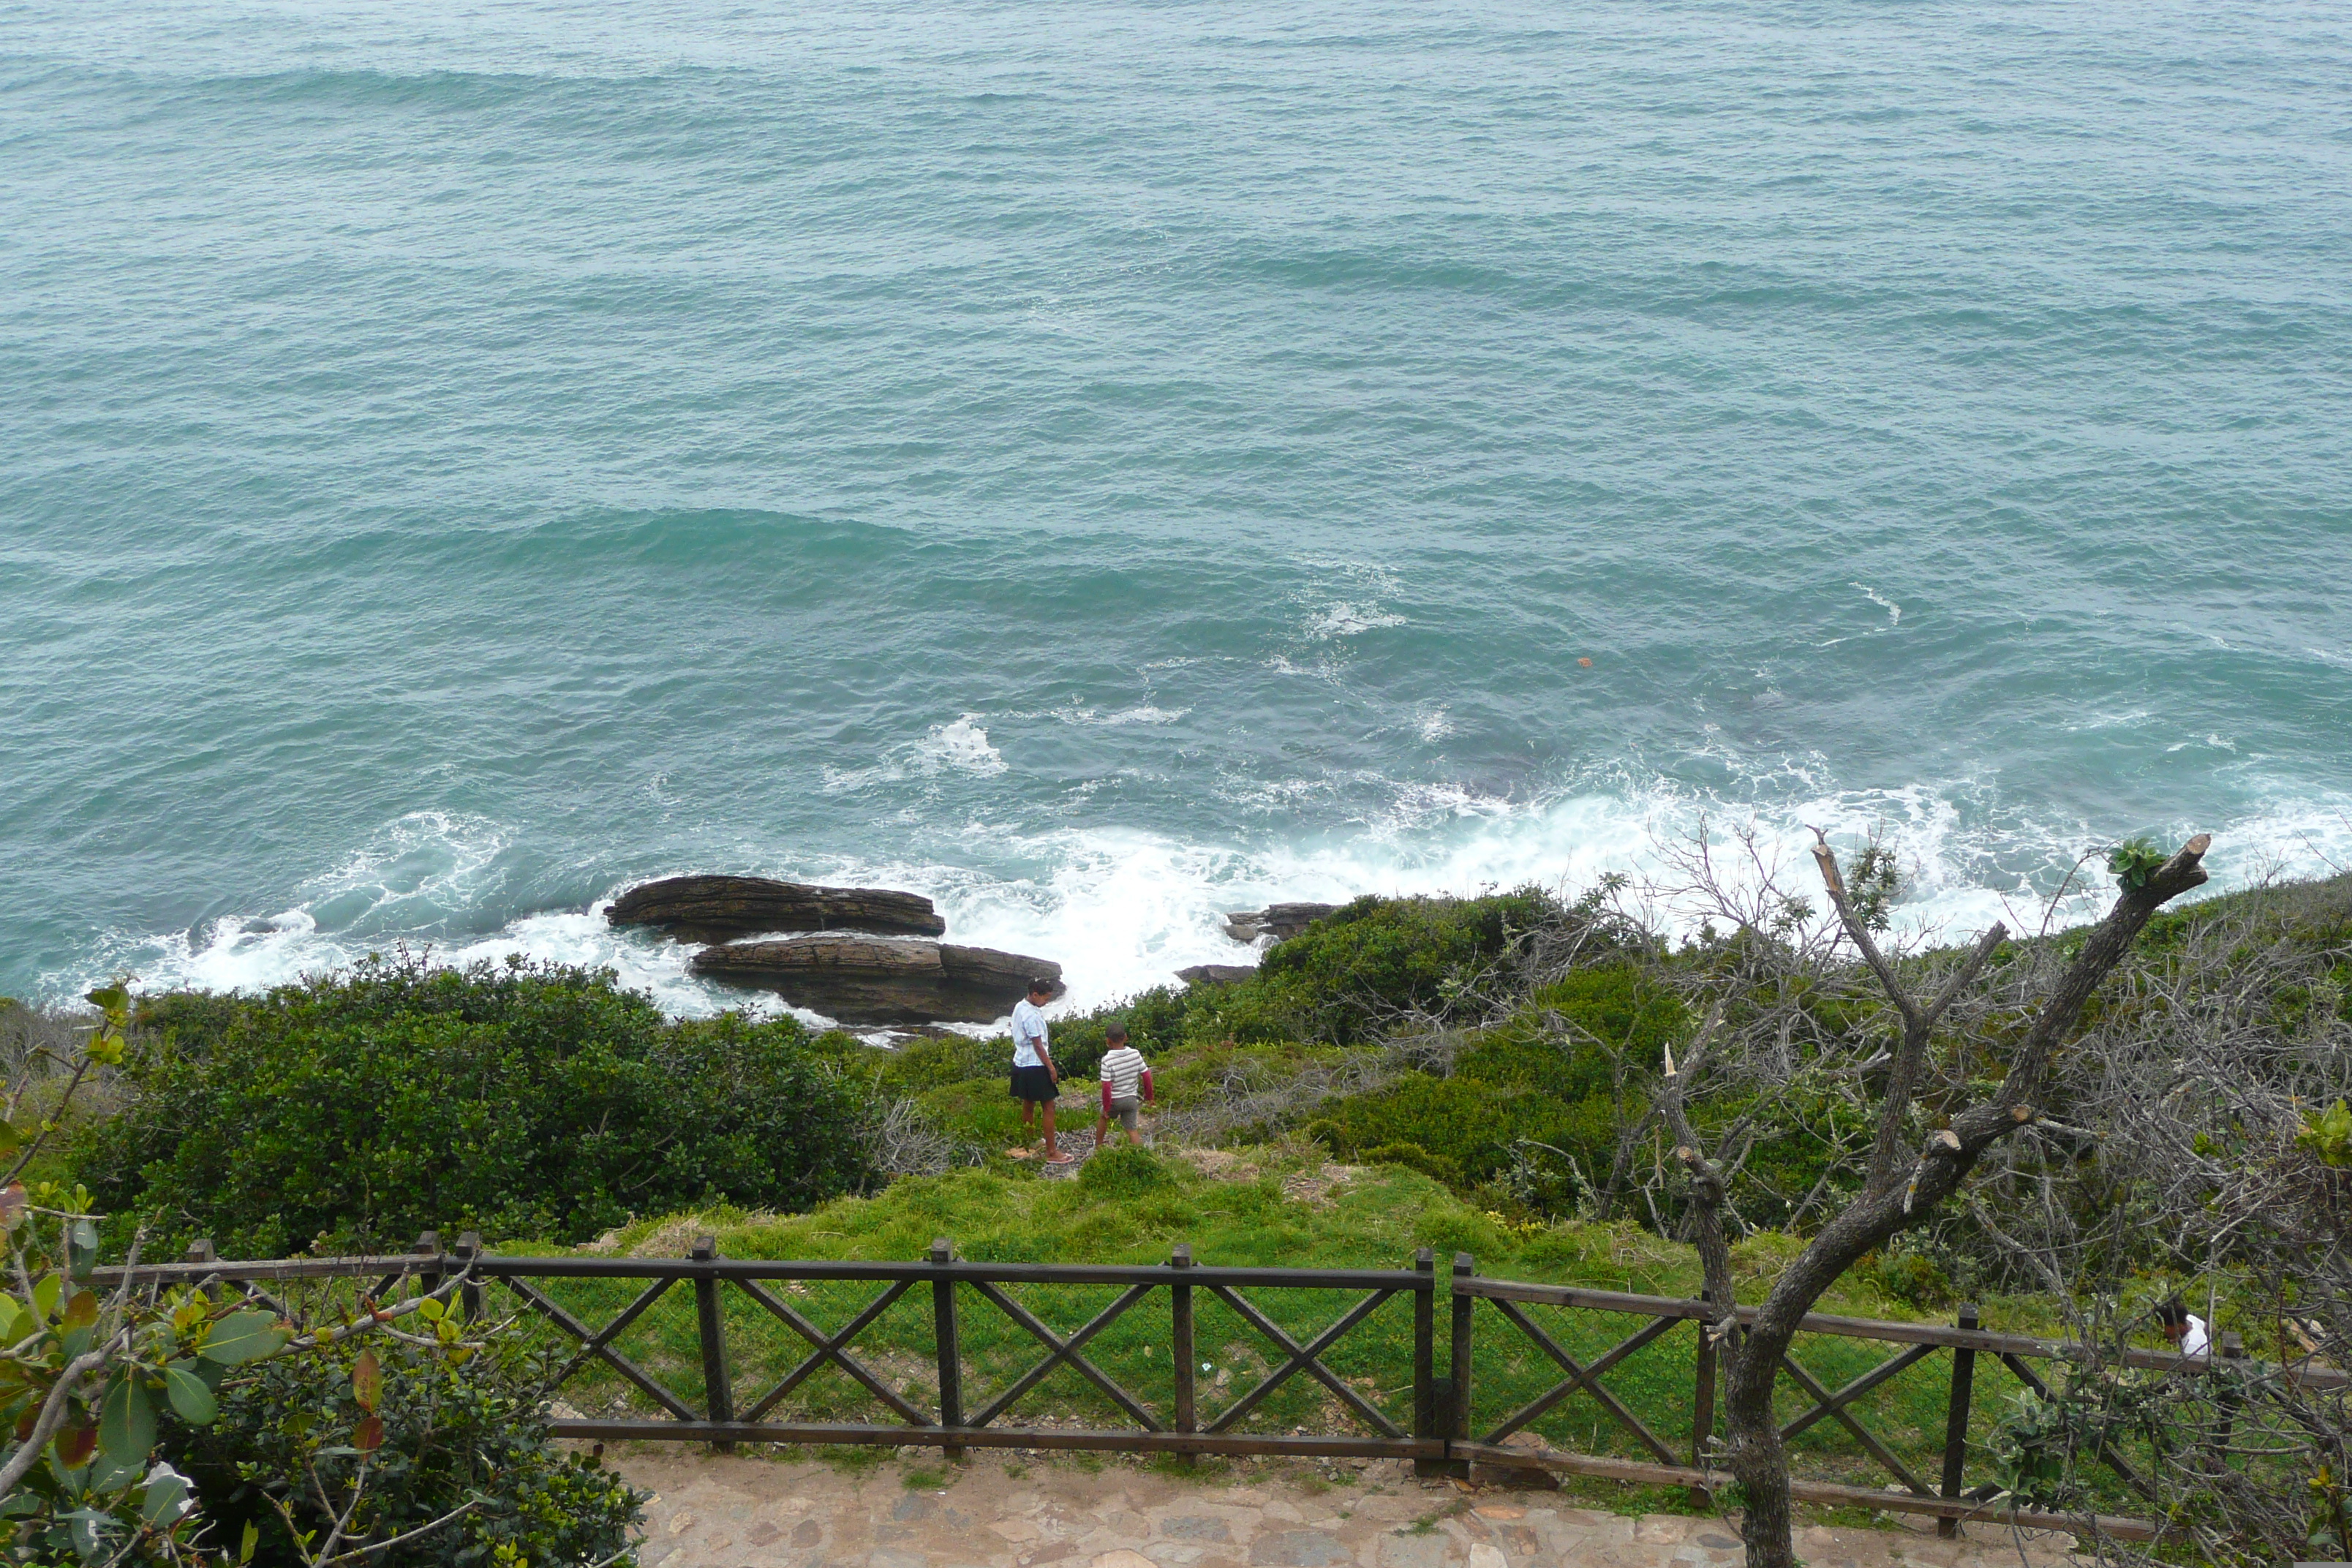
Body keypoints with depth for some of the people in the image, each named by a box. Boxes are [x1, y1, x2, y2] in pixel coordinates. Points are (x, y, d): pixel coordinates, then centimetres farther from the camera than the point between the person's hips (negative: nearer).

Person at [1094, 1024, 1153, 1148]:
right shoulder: (1136, 1054, -8)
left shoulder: (1107, 1060, -20)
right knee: (1132, 1129, 8)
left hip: (1114, 1100, -2)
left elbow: (1107, 1086, -20)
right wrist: (1148, 1095, 11)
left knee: (1103, 1118, 26)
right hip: (1131, 1099, 2)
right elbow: (1146, 1076, -3)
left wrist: (1106, 1107, -10)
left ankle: (1098, 1147, 36)